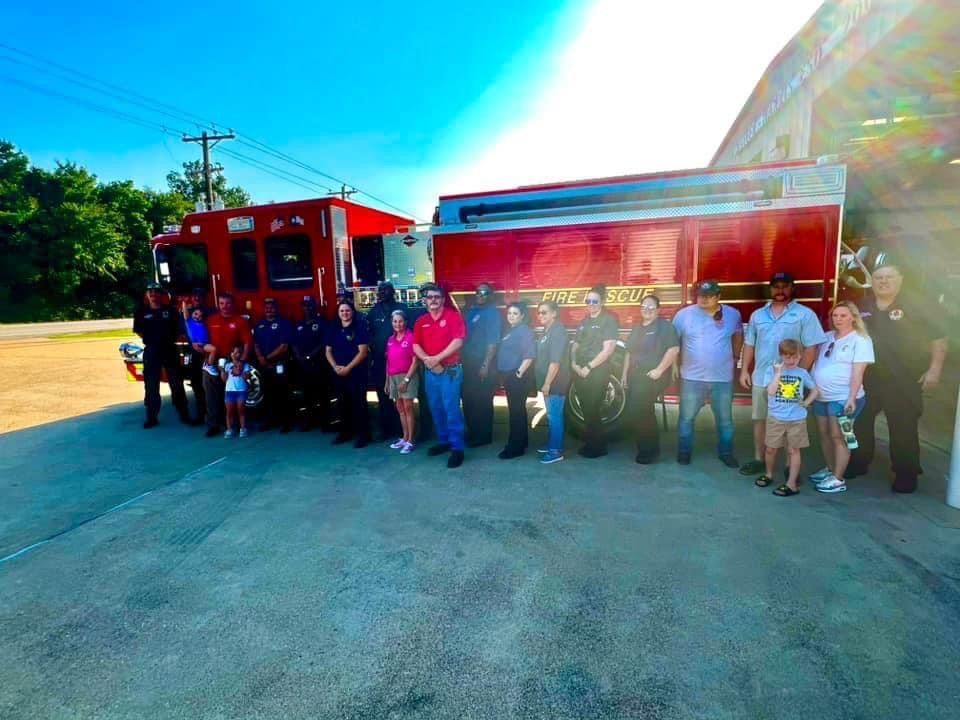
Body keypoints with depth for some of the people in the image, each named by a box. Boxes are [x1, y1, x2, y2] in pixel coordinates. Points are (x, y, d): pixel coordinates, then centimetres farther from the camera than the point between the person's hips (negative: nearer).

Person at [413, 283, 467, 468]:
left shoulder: (453, 316, -5)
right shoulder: (421, 321, 11)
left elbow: (458, 341, -14)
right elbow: (416, 345, 6)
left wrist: (437, 358, -16)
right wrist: (427, 360, -13)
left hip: (451, 370, -6)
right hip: (430, 371, 6)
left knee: (451, 408, -7)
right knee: (436, 408, 12)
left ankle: (457, 448, 0)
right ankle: (443, 441, 26)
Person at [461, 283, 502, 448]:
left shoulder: (492, 313, -6)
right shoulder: (469, 311, 15)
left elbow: (493, 340, -13)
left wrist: (486, 365, -18)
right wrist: (462, 359, 6)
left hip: (483, 364, -7)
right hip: (468, 363, 7)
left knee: (482, 402, 1)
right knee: (468, 400, 12)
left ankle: (483, 436, 12)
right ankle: (472, 433, 26)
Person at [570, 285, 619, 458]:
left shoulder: (608, 320, -6)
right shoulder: (584, 322, 15)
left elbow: (608, 349, -14)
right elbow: (575, 345, 15)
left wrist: (589, 367, -15)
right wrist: (574, 363, -3)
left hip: (598, 372, -6)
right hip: (580, 372, 6)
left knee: (593, 410, -3)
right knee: (585, 409, 10)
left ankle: (598, 446, 10)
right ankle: (589, 443, 21)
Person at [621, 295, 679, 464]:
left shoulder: (665, 326, -6)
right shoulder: (637, 329, 18)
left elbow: (674, 349, -16)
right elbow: (629, 353, 21)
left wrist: (659, 370, -19)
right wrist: (625, 374, 15)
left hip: (653, 377, -8)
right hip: (635, 376, 8)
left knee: (641, 410, -11)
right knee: (642, 411, 12)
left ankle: (648, 449, 3)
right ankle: (648, 448, 24)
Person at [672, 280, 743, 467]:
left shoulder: (733, 315, 0)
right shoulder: (684, 314, -6)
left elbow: (738, 336, 18)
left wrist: (734, 357, 13)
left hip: (723, 378, 2)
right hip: (692, 378, -1)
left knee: (725, 419, 13)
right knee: (686, 418, 7)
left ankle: (726, 453, 29)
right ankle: (684, 452, 21)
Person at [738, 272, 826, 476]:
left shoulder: (805, 314, -4)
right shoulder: (758, 315, 10)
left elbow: (811, 348, -8)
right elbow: (749, 344, 12)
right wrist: (744, 370, 6)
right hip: (760, 378, 4)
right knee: (759, 419, 11)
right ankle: (759, 460, 23)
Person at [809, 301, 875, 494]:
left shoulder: (860, 340, -7)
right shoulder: (827, 337, 11)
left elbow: (858, 372, -14)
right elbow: (816, 360, 16)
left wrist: (852, 398, -20)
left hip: (843, 398, -6)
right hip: (821, 396, 7)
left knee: (838, 437, -3)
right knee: (824, 435, 14)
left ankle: (838, 479, 4)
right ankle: (830, 469, 29)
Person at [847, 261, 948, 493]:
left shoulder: (915, 307, -4)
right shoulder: (862, 307, 6)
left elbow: (938, 338, -3)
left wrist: (934, 369, -9)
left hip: (903, 382, -3)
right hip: (865, 379, 4)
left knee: (903, 429, 3)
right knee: (858, 423, 11)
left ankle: (906, 474, 16)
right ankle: (857, 463, 27)